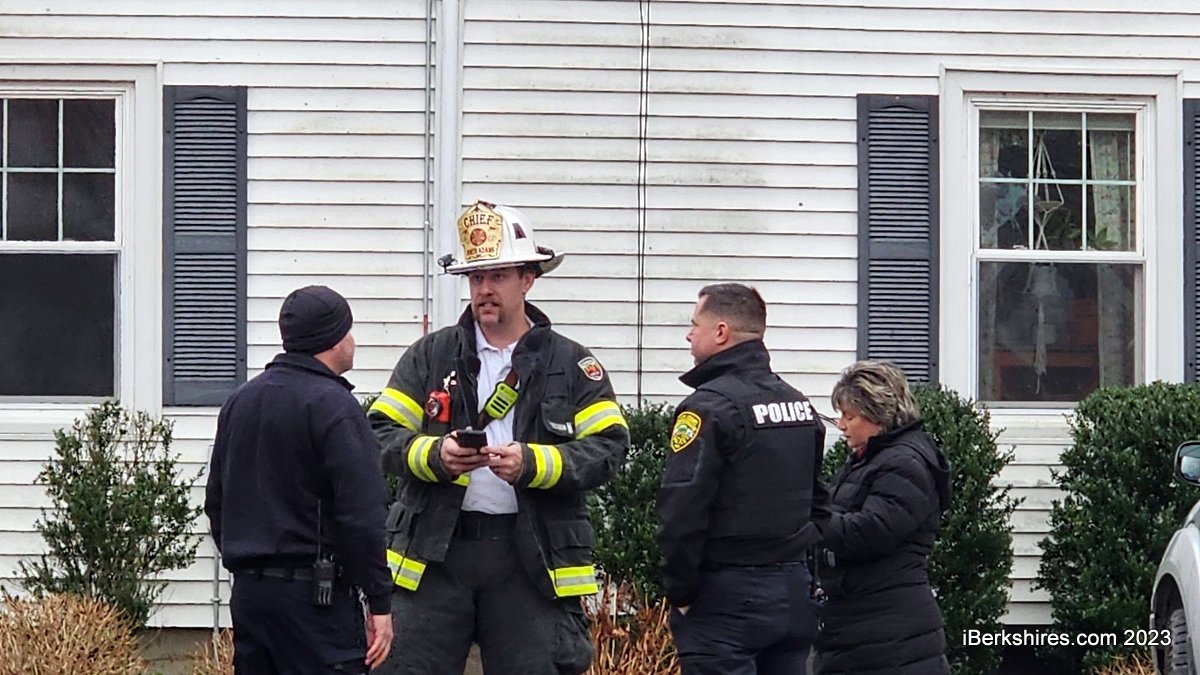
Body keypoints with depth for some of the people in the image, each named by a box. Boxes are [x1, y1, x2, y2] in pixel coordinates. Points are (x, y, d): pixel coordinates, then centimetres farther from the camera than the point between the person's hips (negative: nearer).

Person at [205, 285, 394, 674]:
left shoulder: (240, 402, 14)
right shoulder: (333, 406, -12)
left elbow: (216, 500, 21)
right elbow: (362, 514, -16)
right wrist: (379, 602, -12)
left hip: (247, 590, 8)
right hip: (315, 596, -8)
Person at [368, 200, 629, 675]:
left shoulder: (571, 364, 6)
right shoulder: (429, 356, 10)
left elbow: (607, 447, -3)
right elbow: (382, 434, 4)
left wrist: (531, 463, -18)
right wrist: (434, 455, -17)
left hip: (532, 559, -1)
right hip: (434, 550, 1)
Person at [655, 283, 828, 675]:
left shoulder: (710, 407, -14)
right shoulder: (799, 403, 13)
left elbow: (682, 509, -19)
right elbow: (818, 501, 18)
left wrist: (680, 592, -9)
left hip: (727, 599, -8)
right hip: (794, 594, 8)